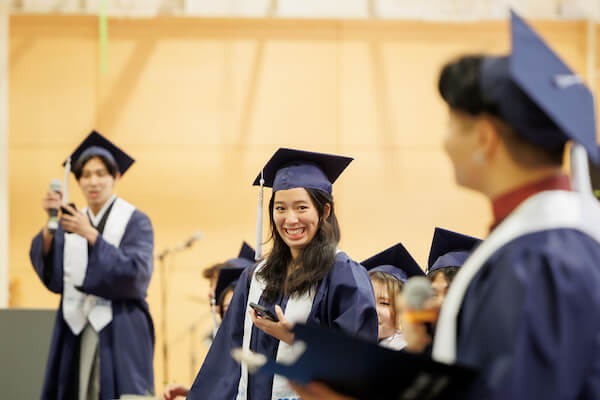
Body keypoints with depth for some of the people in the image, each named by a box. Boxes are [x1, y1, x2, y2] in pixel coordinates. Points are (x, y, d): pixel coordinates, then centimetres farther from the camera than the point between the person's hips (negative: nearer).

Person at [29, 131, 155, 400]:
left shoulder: (135, 222, 0)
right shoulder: (70, 222, 12)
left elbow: (136, 273, -14)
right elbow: (51, 276, -1)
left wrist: (91, 235, -18)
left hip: (120, 334, -4)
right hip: (76, 331, 4)